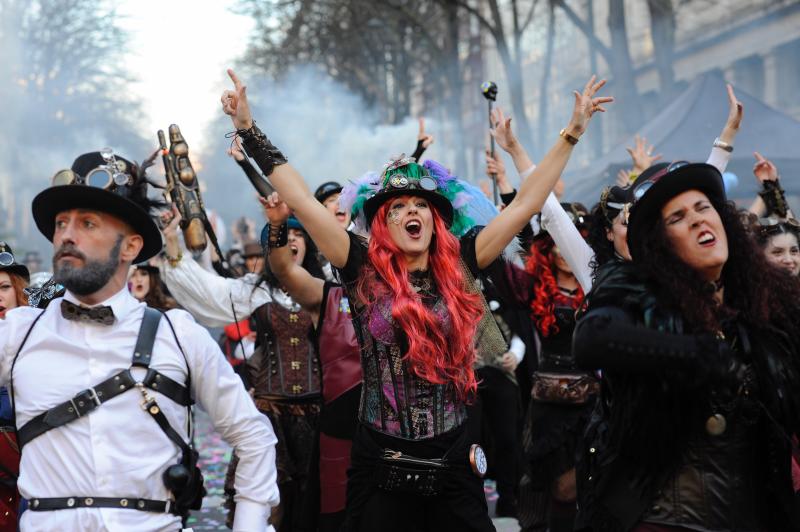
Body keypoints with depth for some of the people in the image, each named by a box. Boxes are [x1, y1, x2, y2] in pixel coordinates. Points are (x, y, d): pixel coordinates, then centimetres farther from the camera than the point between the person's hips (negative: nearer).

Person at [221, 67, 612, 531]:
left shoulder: (459, 267, 4)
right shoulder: (364, 270, -1)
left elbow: (525, 204, 6)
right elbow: (302, 200, -6)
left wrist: (571, 135, 7)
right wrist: (249, 130, -8)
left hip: (454, 463, 2)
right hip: (382, 465, -2)